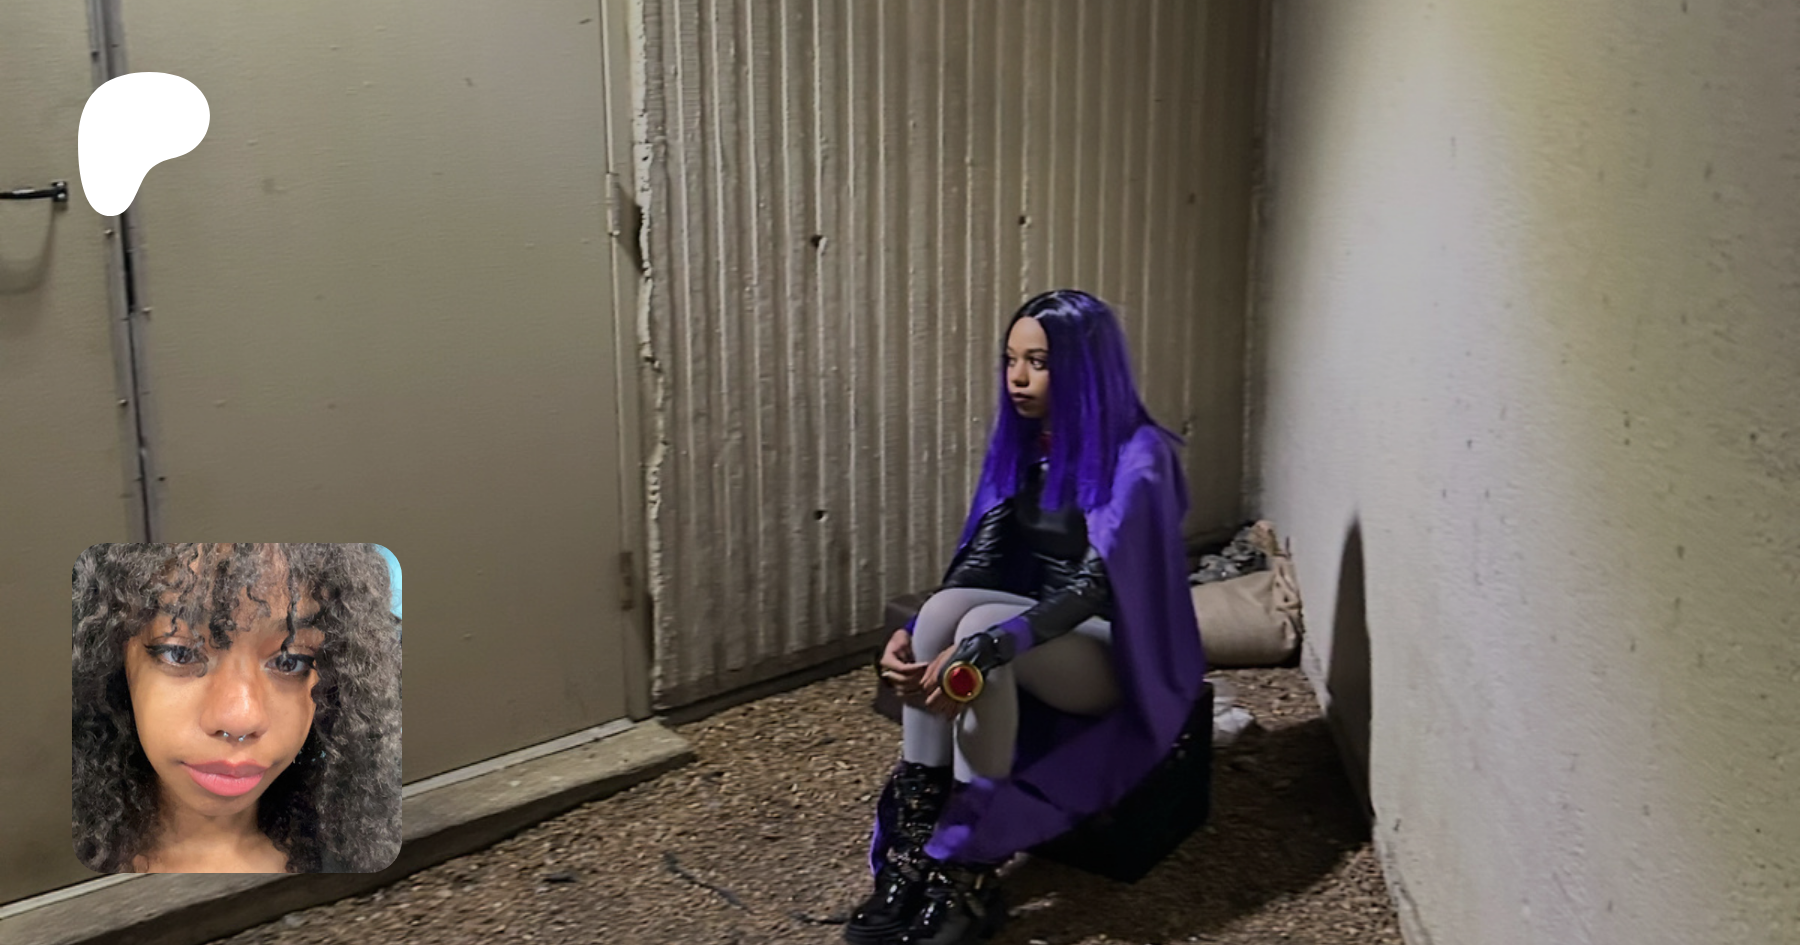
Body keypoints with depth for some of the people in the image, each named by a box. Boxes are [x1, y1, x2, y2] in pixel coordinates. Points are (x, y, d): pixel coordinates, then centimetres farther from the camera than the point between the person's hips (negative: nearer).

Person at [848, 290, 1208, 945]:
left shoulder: (1139, 456, -18)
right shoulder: (1020, 444, 4)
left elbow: (1094, 587, -27)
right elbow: (980, 560, -1)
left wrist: (982, 651, -40)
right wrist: (911, 633, -21)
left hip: (1118, 656, -6)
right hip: (1042, 629, 6)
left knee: (981, 633, -34)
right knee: (947, 609, -26)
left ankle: (967, 878, -29)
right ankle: (912, 852, -26)